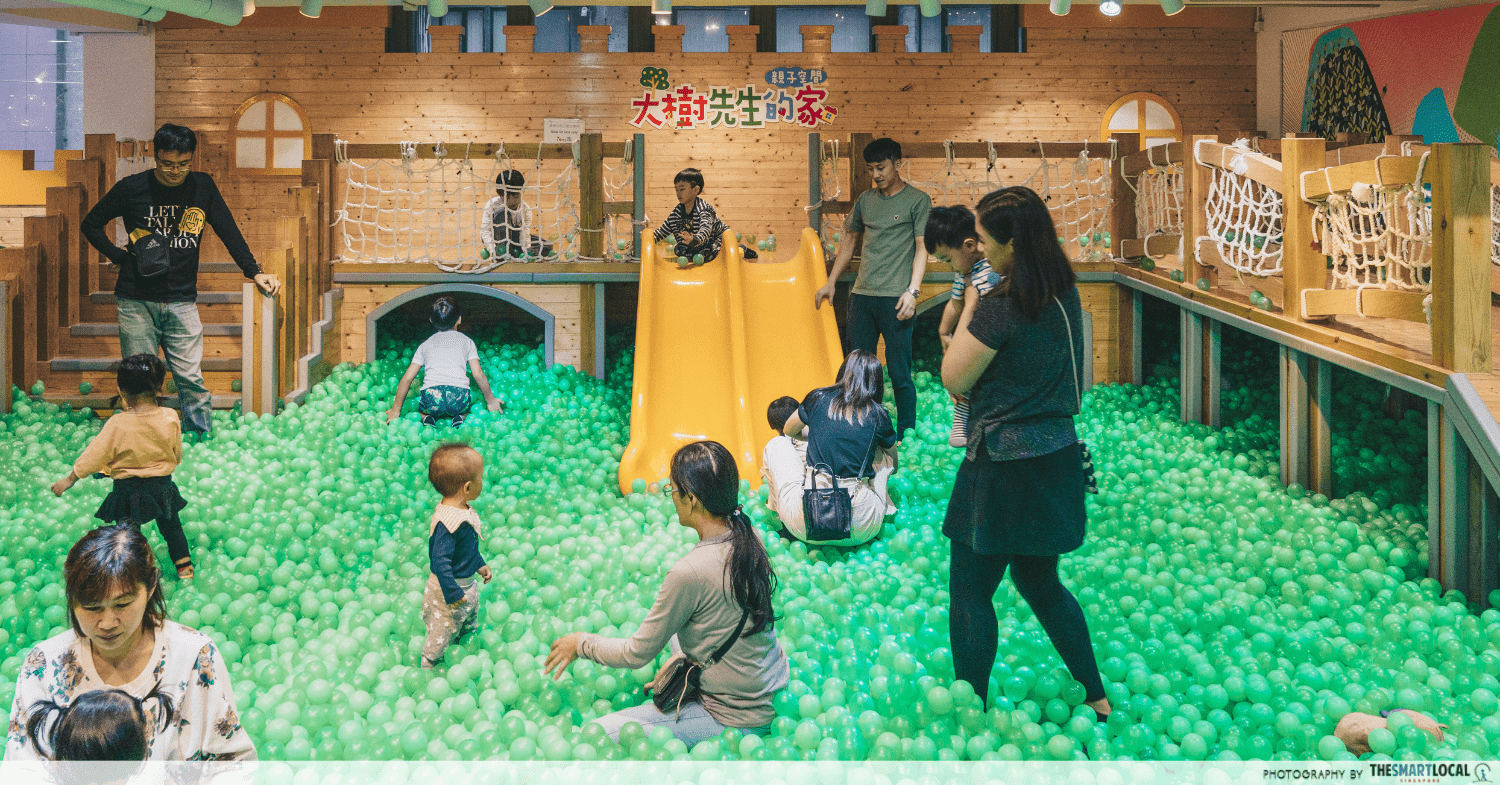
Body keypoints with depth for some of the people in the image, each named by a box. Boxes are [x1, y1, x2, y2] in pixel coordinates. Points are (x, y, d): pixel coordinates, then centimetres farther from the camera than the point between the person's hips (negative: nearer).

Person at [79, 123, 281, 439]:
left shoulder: (203, 186, 4)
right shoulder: (132, 188, -1)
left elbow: (229, 231, 8)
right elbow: (90, 224, 11)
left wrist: (254, 272, -1)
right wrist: (121, 256, 0)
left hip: (182, 301, 1)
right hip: (136, 302, -1)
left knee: (191, 378, -4)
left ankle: (203, 440, 7)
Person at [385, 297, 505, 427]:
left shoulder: (425, 345, 22)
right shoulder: (466, 341, 19)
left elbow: (407, 378, 19)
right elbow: (478, 374, 10)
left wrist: (396, 409, 26)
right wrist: (490, 400, 23)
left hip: (431, 396, 0)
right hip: (459, 395, 0)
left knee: (422, 411, 33)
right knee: (464, 411, 34)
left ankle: (427, 419, 0)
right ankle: (458, 419, 1)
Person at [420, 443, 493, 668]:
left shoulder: (463, 510, -5)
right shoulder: (447, 522, -37)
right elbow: (440, 561, -33)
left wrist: (480, 564, 22)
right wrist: (453, 594, -27)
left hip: (468, 583, 9)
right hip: (451, 586, -9)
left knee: (468, 620, 30)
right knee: (443, 631, 12)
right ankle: (428, 664, 34)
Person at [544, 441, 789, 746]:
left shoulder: (690, 572, -28)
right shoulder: (749, 537, -5)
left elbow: (637, 653, -14)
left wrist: (580, 643, 3)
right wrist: (681, 660, 16)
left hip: (737, 720, -8)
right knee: (677, 627, 29)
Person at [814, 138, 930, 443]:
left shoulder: (917, 200, 0)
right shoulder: (865, 200, 14)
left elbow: (922, 248, -5)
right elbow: (850, 240, 23)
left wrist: (912, 290, -15)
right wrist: (830, 282, 20)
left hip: (895, 298, -5)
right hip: (862, 295, 5)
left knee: (899, 373, -3)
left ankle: (906, 437, 7)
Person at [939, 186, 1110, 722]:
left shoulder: (1001, 307, -21)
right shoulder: (1066, 295, 4)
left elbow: (954, 380, -11)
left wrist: (967, 310, -2)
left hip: (1005, 466, -8)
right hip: (1057, 457, 8)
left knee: (970, 593, 6)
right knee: (1040, 581, 23)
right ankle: (1097, 696, 31)